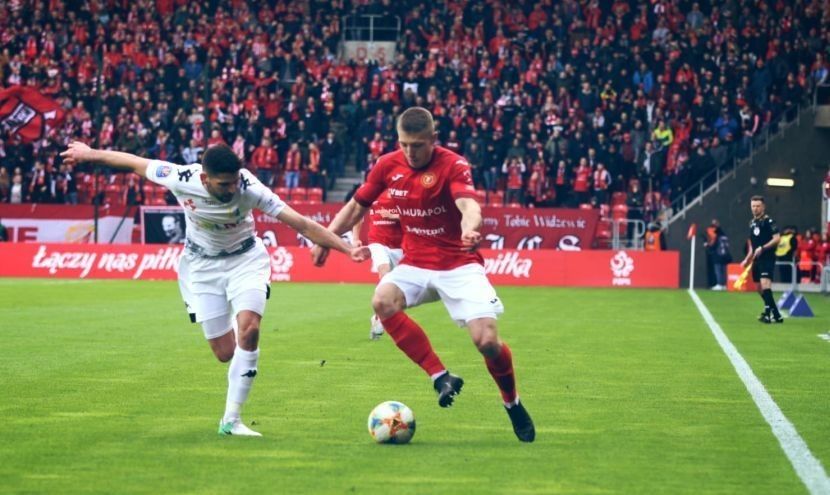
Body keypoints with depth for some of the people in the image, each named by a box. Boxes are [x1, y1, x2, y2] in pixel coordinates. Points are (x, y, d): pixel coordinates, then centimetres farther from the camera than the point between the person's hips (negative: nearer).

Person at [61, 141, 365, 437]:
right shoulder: (180, 179, -27)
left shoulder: (249, 188, -30)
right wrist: (89, 154, 3)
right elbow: (134, 163, -10)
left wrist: (347, 249, -36)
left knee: (248, 330, -22)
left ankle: (232, 420, -13)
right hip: (202, 265, 1)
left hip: (245, 258, -1)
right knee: (224, 353, -4)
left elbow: (300, 223, -30)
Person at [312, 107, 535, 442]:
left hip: (459, 263, -4)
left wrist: (470, 228, -56)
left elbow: (468, 205, -34)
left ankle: (513, 405, 13)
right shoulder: (388, 166, -2)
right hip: (415, 263, 4)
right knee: (383, 301, -28)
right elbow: (357, 206, 13)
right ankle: (440, 377, -17)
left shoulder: (452, 166, -16)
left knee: (487, 341, -18)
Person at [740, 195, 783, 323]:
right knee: (760, 289, 10)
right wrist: (747, 259, 23)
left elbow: (777, 238, -15)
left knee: (765, 284, -22)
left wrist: (762, 248, -23)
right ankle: (776, 315, 18)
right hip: (757, 260, 9)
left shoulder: (768, 221, -7)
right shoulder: (752, 223, 16)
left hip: (767, 258, -9)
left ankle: (768, 314, -25)